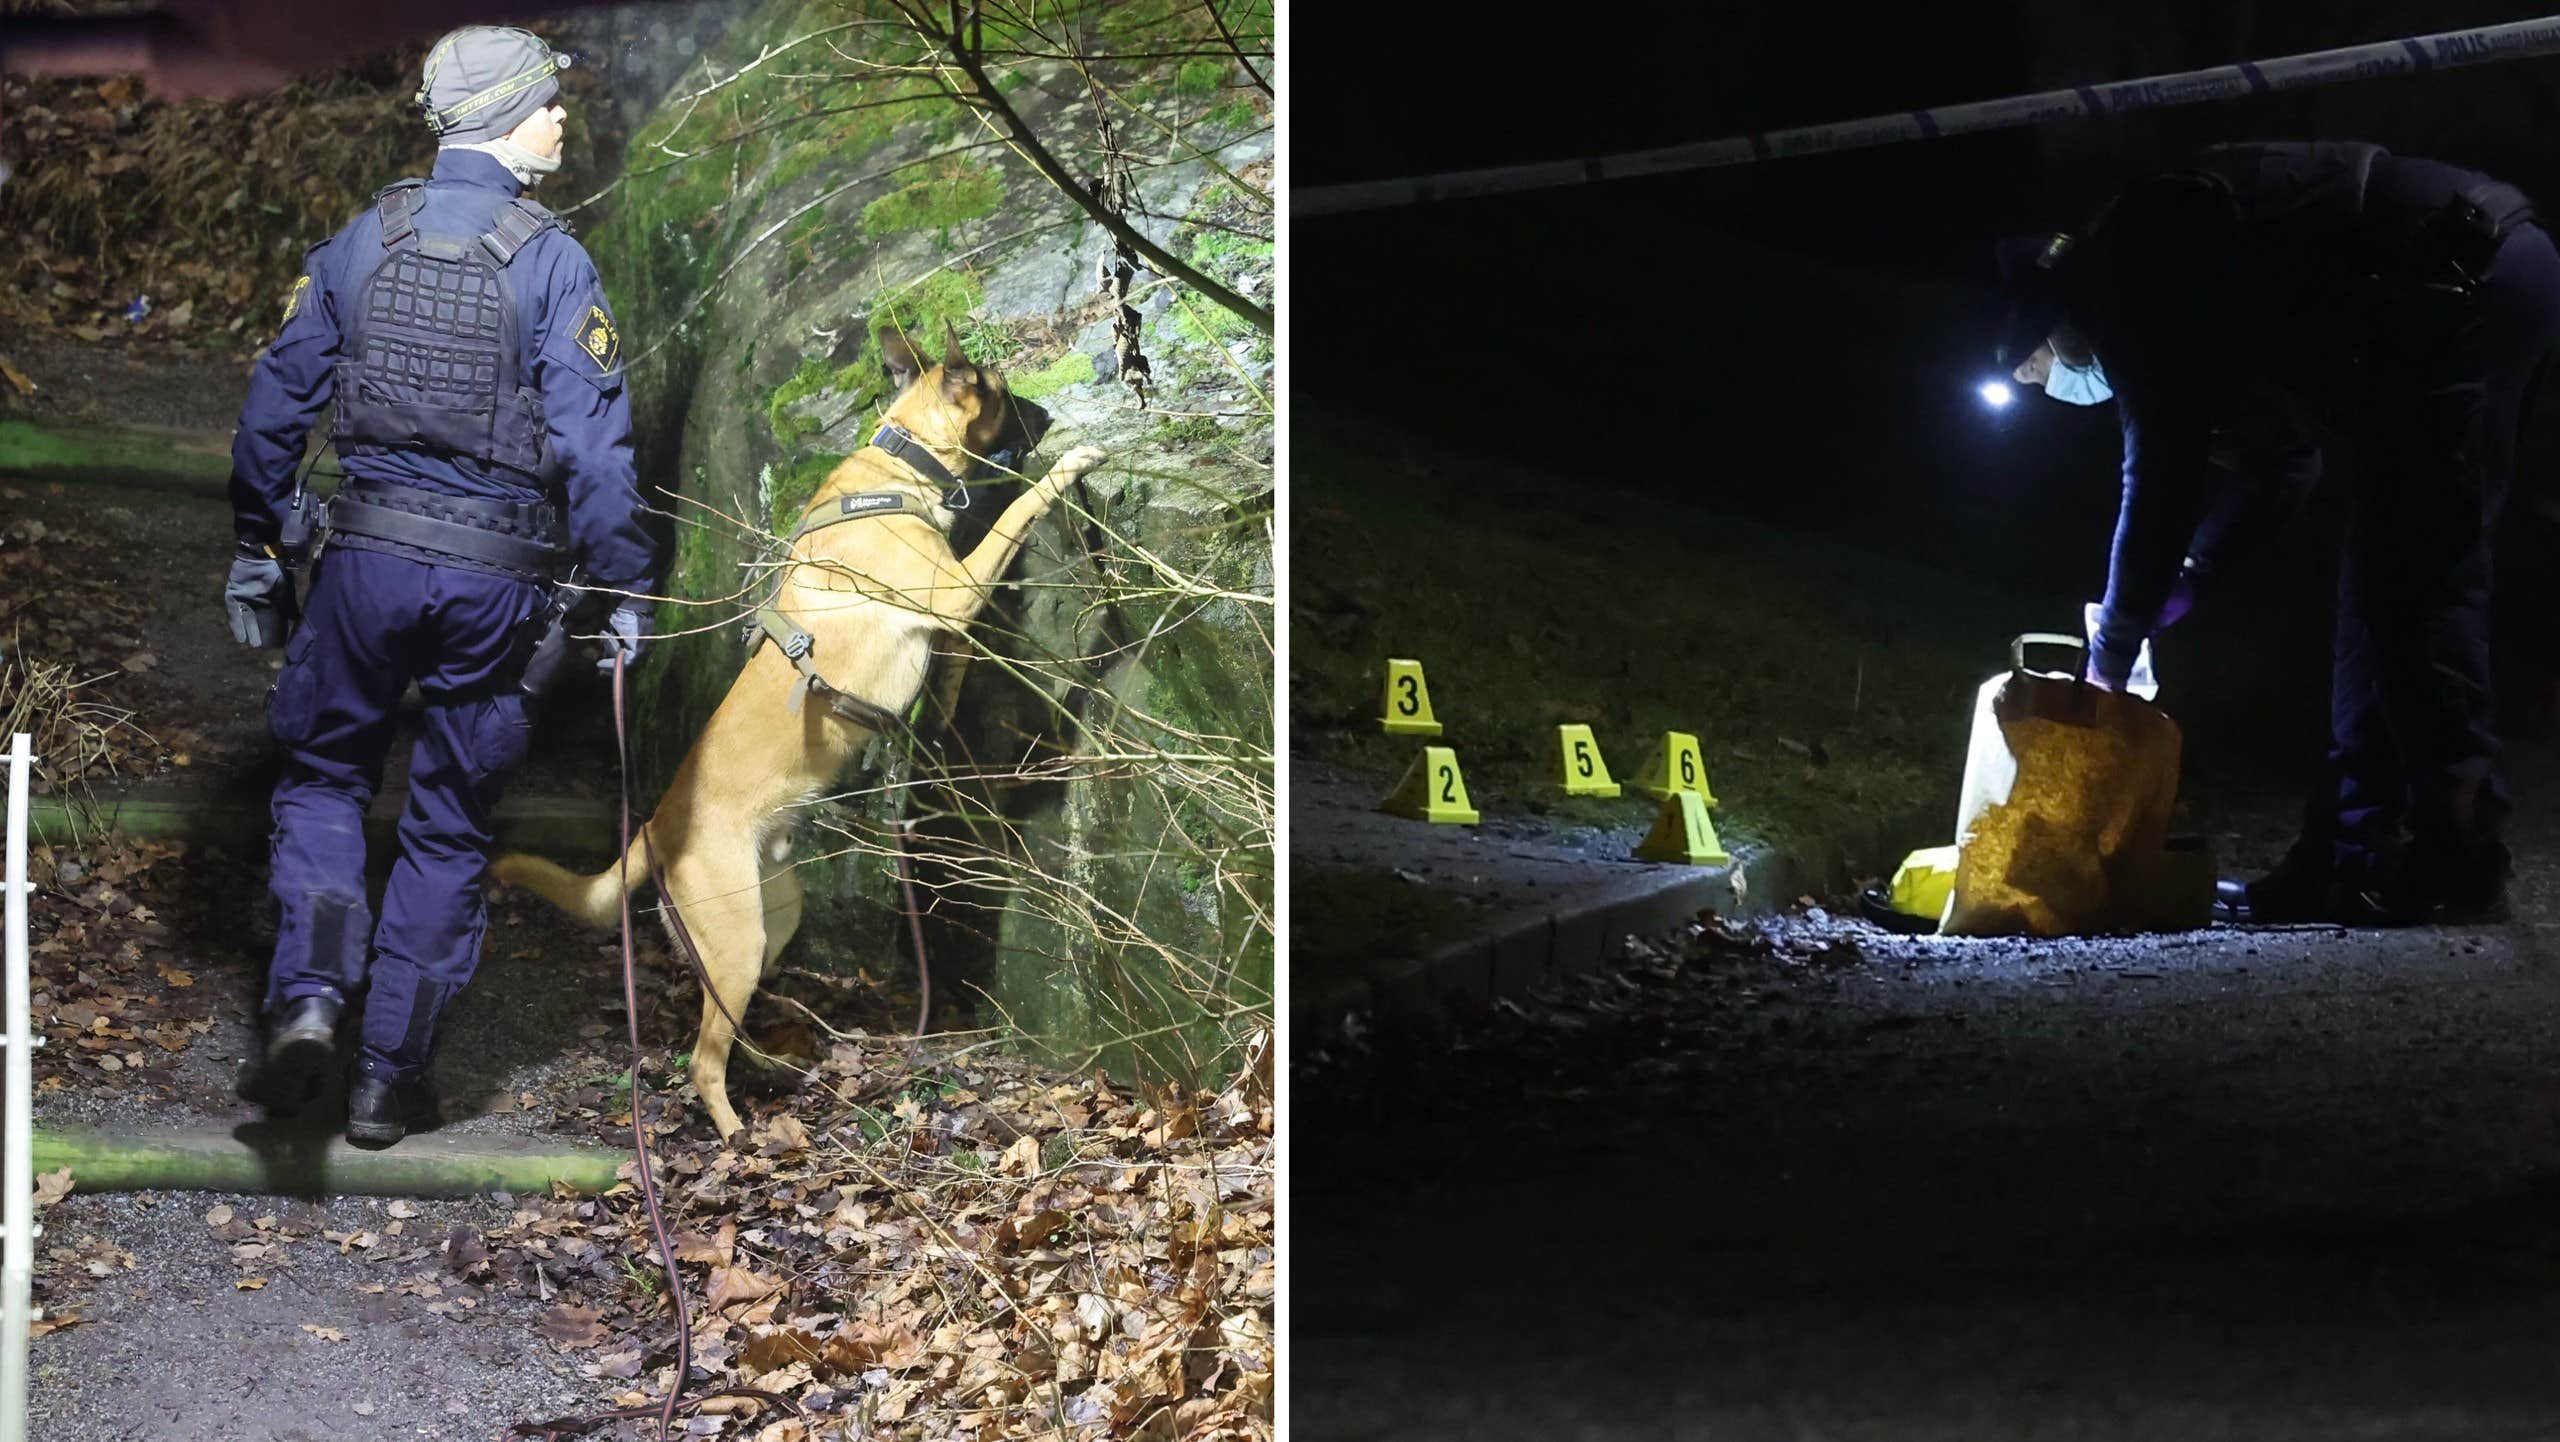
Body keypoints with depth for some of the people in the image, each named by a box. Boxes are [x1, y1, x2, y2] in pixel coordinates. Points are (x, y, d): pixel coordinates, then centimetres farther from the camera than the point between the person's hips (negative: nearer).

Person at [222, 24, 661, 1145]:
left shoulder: (360, 243, 2)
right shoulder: (552, 263, -9)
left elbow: (278, 402, 6)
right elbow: (593, 443, -12)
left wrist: (258, 550, 17)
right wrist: (627, 589, -4)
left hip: (367, 555, 2)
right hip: (497, 577, -2)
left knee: (323, 773, 20)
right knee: (450, 823, 11)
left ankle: (309, 998, -3)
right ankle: (390, 1078, 14)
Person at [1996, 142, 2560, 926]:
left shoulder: (2129, 281, -8)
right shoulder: (2168, 255, 23)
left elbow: (2160, 476, -12)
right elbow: (2280, 456, 29)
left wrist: (2110, 655, -4)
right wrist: (2187, 571, 22)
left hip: (2466, 280, -10)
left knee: (2415, 587, -10)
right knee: (2383, 590, 9)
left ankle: (2457, 862, -11)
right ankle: (2350, 859, 9)